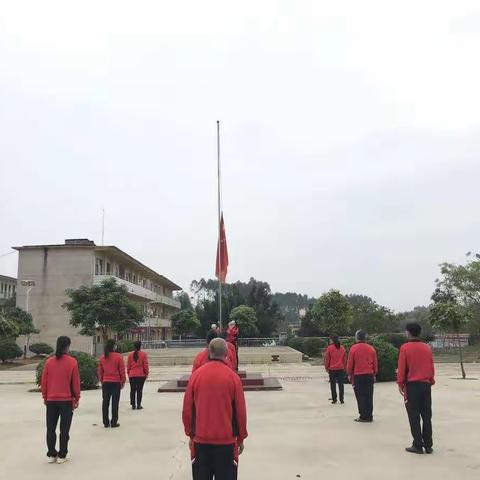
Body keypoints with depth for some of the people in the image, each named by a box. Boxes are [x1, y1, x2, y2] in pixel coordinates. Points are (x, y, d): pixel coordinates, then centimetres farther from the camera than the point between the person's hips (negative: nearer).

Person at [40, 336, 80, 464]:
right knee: (64, 429, 5)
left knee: (50, 428, 12)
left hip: (51, 400, 3)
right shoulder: (72, 362, -9)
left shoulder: (49, 362, -1)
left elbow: (44, 382, 3)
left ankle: (51, 455, 15)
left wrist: (45, 397, 15)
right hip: (67, 400, -2)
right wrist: (77, 399, 5)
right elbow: (76, 382, -6)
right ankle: (61, 456, 8)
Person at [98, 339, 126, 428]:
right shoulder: (118, 357, -9)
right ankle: (114, 423, 4)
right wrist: (122, 382, 5)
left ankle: (106, 423, 14)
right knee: (115, 403, 2)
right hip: (116, 382, -4)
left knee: (105, 403, 10)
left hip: (105, 383, 4)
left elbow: (100, 371, 8)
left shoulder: (102, 358, 2)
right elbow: (122, 371, -6)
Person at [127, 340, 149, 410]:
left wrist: (128, 373, 16)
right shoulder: (143, 354, -6)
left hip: (132, 375, 2)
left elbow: (128, 365, 6)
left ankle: (133, 405, 12)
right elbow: (145, 365, -4)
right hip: (141, 375, -2)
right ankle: (138, 405, 3)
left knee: (132, 390, 10)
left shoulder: (130, 354, 1)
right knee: (139, 390, 3)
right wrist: (146, 373, 7)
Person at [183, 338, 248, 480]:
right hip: (226, 441, -1)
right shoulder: (232, 377, -8)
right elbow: (240, 411, -4)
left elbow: (187, 409, 1)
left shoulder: (196, 375, -5)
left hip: (200, 440, 2)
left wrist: (191, 435, 14)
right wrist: (241, 438, 9)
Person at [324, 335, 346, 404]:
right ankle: (341, 399, 9)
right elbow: (345, 359, 10)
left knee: (333, 384, 3)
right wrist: (344, 367, 20)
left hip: (332, 369, -3)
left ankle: (334, 399, 3)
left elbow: (327, 359, -6)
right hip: (341, 369, 3)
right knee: (341, 384, 8)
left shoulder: (330, 348, -8)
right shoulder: (342, 348, 5)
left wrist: (326, 368, 4)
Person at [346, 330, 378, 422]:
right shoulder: (371, 348, 3)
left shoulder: (353, 348, -7)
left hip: (358, 376, -3)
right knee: (369, 396, 9)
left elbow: (350, 363, -4)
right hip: (369, 375, 4)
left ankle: (363, 416, 3)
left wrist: (349, 374, 8)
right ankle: (369, 416, 13)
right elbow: (375, 363, 9)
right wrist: (374, 374, 19)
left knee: (360, 397, 3)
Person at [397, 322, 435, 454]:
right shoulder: (427, 348, 4)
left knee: (414, 417, 3)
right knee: (426, 416, 11)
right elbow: (432, 367, 8)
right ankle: (428, 445, 14)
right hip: (426, 385, 4)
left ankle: (418, 445, 5)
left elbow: (402, 368, -8)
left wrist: (400, 383, 1)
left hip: (412, 385, -4)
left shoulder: (405, 348, -10)